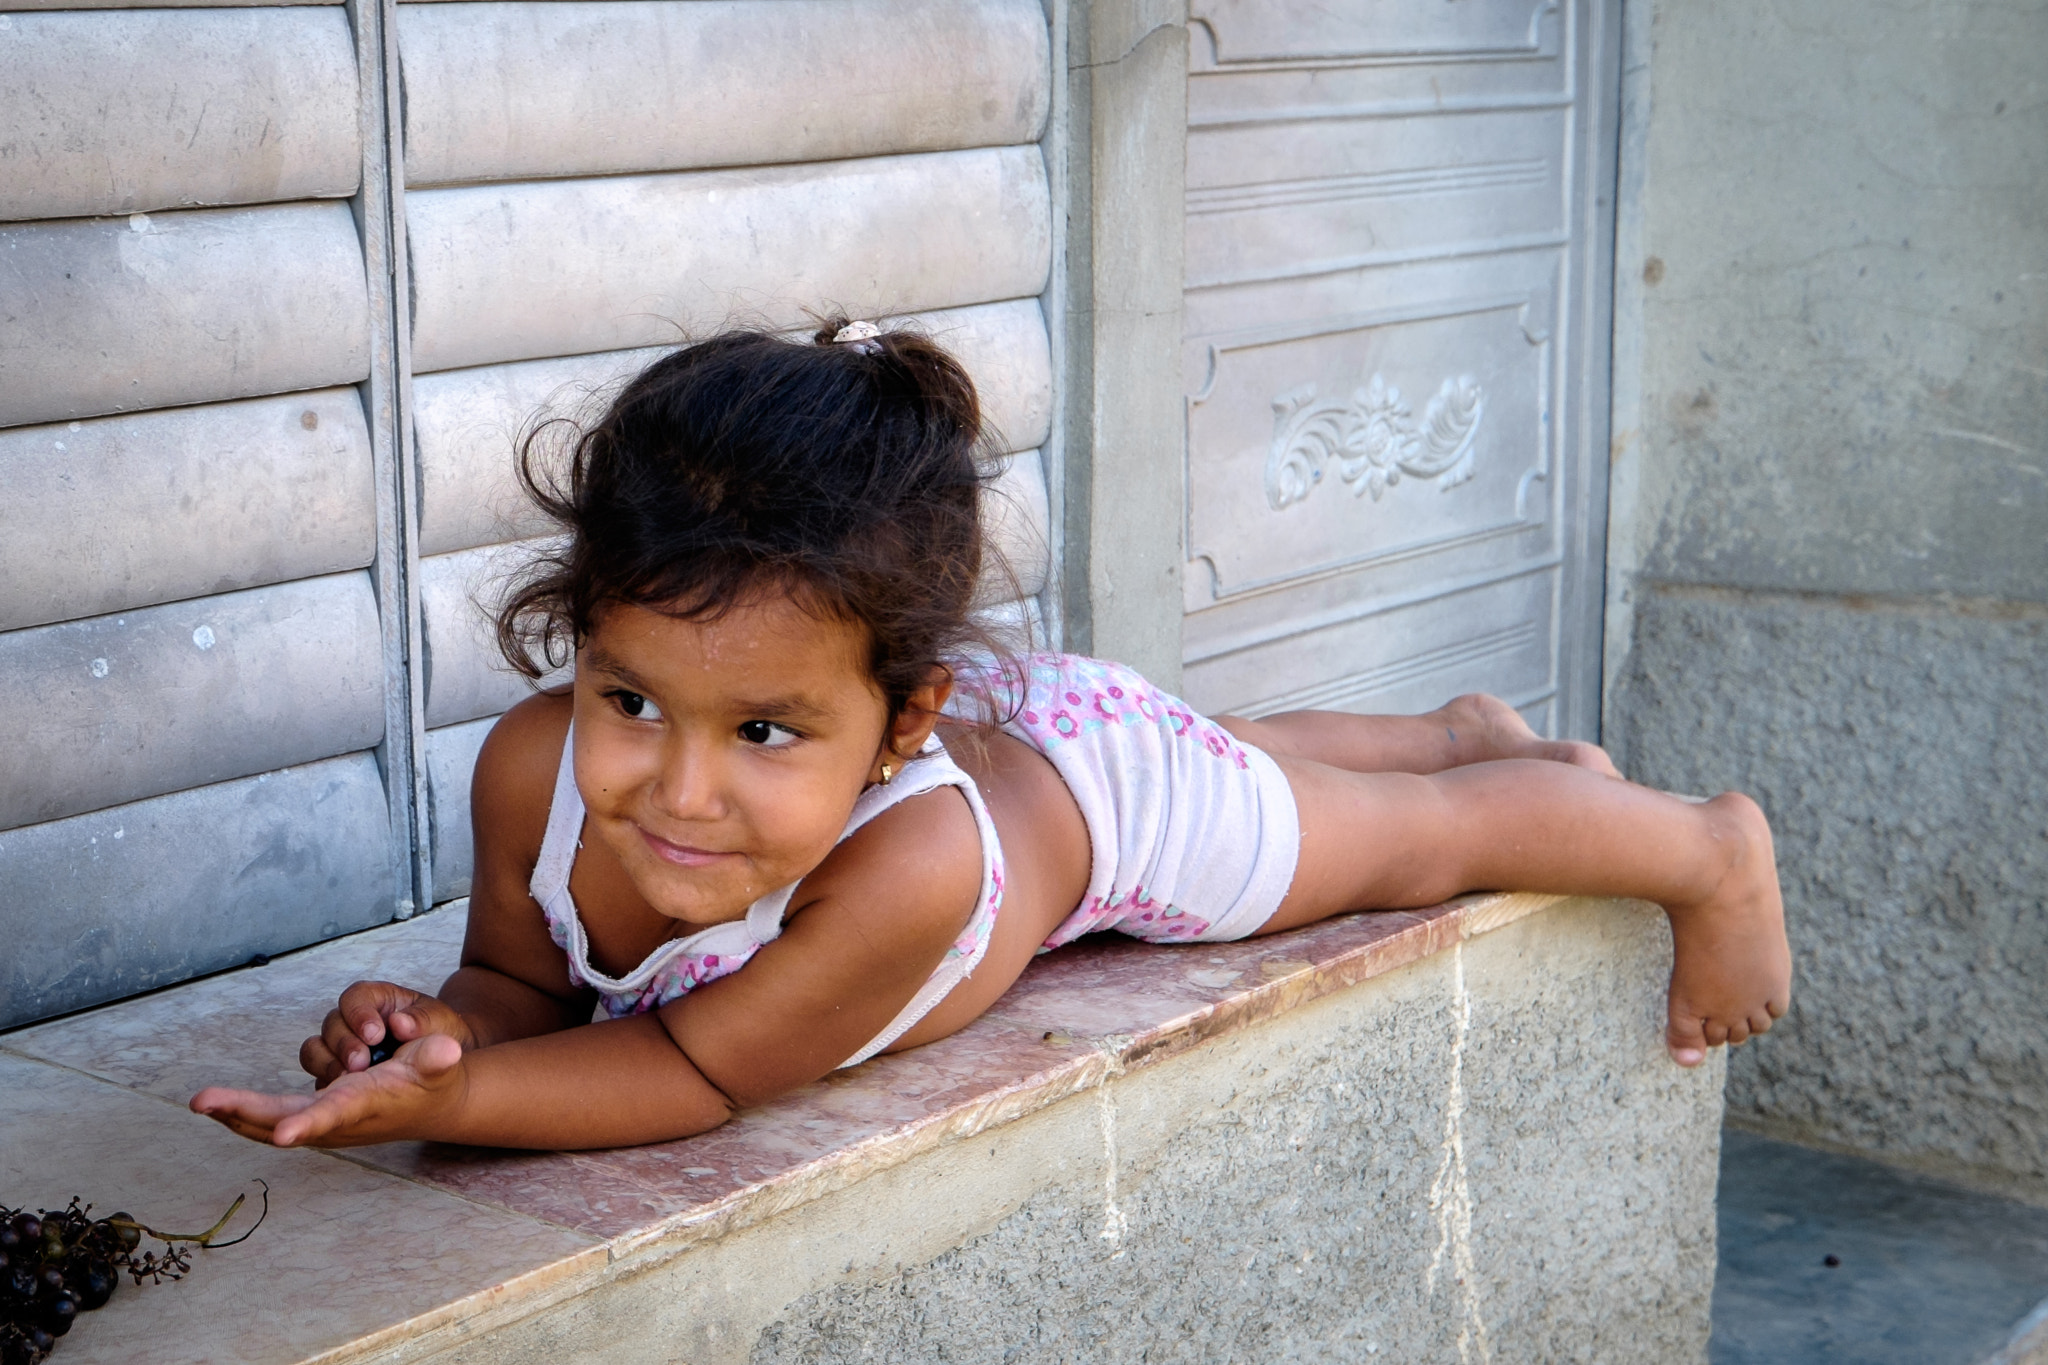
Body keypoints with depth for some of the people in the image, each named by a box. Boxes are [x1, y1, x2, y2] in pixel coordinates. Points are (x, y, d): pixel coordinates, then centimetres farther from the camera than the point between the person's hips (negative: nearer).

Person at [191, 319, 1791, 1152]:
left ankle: (1712, 847, 49)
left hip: (1107, 792, -6)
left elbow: (698, 1070, -40)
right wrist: (443, 1028, -39)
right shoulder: (536, 769, -36)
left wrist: (447, 1105, -49)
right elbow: (523, 982, -17)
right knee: (1256, 744, 34)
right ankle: (1467, 728, 64)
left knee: (1409, 834, 20)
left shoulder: (910, 862, -51)